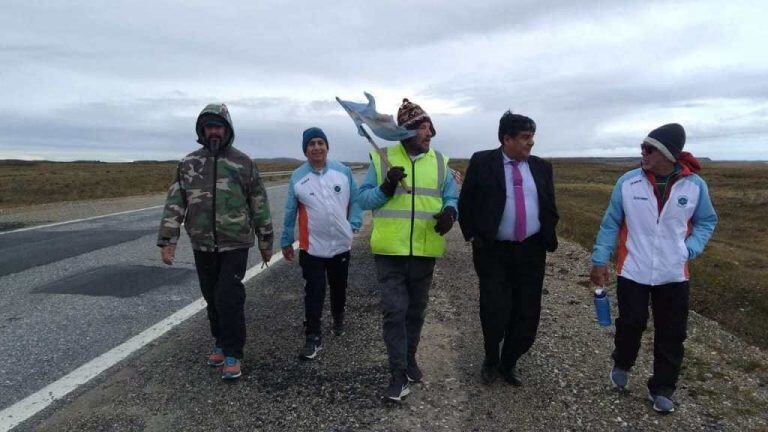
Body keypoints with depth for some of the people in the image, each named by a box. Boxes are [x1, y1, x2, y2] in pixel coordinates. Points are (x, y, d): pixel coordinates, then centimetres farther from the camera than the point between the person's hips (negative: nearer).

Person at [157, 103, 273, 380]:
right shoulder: (188, 163, 5)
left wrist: (266, 242, 4)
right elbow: (174, 203, 1)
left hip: (235, 245, -3)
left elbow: (259, 204, 3)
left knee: (229, 299, -7)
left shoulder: (243, 163, 0)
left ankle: (233, 354, 8)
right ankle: (221, 343, 32)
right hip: (202, 246, 3)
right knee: (212, 299, 13)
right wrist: (168, 240, -8)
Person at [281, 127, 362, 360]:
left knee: (339, 287, 19)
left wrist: (353, 225, -8)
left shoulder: (343, 171, -2)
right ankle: (313, 338, 7)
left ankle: (338, 318, 44)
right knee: (314, 293, -3)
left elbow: (356, 200, 4)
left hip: (341, 244, 2)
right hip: (312, 247, -2)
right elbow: (290, 212, 1)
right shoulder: (298, 177, -4)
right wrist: (286, 241, 6)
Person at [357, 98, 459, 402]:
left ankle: (409, 358, 37)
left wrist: (449, 212, -14)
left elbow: (452, 198, 9)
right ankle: (398, 372, 9)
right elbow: (364, 199, 0)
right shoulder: (382, 159, -1)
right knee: (394, 311, -4)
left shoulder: (440, 162, 5)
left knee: (416, 309, 16)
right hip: (390, 251, -3)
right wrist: (386, 187, -18)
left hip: (425, 251, 3)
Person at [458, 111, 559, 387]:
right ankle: (491, 361, 28)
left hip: (531, 252, 4)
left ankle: (509, 363, 31)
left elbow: (550, 208, 14)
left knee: (527, 314, 6)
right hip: (493, 252, -3)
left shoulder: (541, 167, 7)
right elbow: (466, 203, 1)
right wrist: (473, 236, -1)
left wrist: (548, 238, 6)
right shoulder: (481, 163, -4)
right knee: (494, 313, -3)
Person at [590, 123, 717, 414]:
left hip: (674, 275, 1)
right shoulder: (627, 182, -8)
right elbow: (610, 224, -2)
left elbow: (707, 222, 9)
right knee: (631, 324, 8)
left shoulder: (695, 185, -5)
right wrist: (599, 261, -3)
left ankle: (661, 389, 26)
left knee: (671, 335, 8)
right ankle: (621, 365, 38)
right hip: (632, 272, -1)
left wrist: (688, 250, -7)